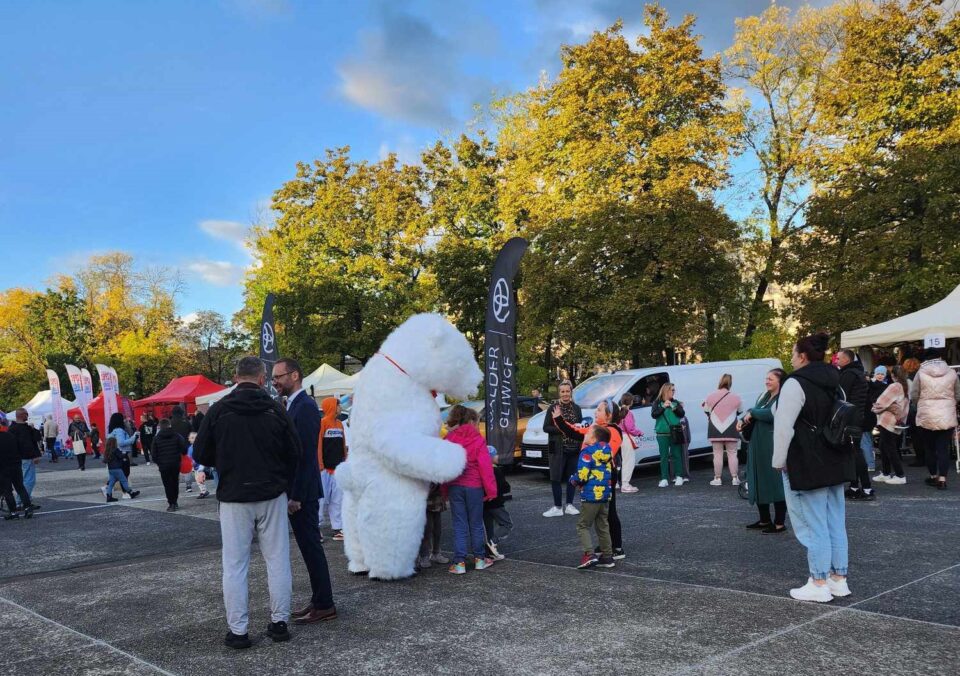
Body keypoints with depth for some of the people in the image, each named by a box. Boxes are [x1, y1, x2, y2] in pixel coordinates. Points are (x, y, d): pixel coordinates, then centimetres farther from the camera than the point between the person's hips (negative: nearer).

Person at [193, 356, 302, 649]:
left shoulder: (218, 410, -5)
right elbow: (294, 454, 0)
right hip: (272, 496, 1)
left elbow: (200, 454, -1)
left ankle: (238, 630, 8)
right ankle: (279, 622, 16)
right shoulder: (276, 410, -4)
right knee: (277, 560, 10)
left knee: (235, 565, 6)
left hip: (234, 497, -1)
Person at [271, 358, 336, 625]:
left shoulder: (305, 406, -16)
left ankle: (324, 606, 6)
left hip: (302, 493, -9)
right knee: (309, 547, 14)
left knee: (312, 547, -2)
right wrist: (292, 493, 14)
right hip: (295, 491, 9)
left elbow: (306, 454, -21)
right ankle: (318, 601, 22)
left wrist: (297, 496, -21)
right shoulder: (293, 405, 14)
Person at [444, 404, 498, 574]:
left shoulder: (449, 439, 3)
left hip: (454, 487, 3)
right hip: (474, 487, -2)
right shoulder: (478, 441, -8)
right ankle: (479, 559, 20)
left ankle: (459, 562, 2)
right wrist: (491, 490, -5)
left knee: (459, 525, 6)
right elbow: (486, 468, -11)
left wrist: (446, 488, 11)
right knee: (476, 524, 11)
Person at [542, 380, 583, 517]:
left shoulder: (576, 408, 10)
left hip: (574, 448, 4)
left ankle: (569, 505, 19)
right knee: (556, 478, -3)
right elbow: (546, 427, -5)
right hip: (558, 449, -3)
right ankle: (558, 507, 6)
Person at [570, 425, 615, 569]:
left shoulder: (587, 452, -16)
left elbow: (582, 476, -19)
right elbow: (612, 470, 18)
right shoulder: (607, 451, 7)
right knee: (602, 526, 16)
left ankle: (589, 554, -11)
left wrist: (572, 479, -1)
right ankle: (607, 556, 16)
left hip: (591, 495, -7)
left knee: (583, 526, 2)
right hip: (606, 494, 7)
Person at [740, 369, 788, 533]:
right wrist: (743, 422, -3)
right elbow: (754, 417, 17)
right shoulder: (764, 396, 16)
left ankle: (779, 523, 3)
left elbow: (771, 414, -23)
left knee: (775, 482, -4)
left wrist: (751, 412, -10)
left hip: (773, 446, -8)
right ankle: (764, 520, 23)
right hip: (757, 445, 8)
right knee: (758, 481, 12)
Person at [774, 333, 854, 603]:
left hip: (807, 465, -8)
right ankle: (839, 579, 20)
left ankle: (819, 584, 4)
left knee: (814, 524, -2)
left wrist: (779, 461, -10)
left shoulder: (796, 383, -16)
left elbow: (783, 427, -19)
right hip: (836, 462, 9)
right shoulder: (835, 382, 12)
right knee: (836, 522, 13)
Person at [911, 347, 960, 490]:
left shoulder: (920, 373, -6)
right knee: (944, 448, 4)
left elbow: (914, 397, -4)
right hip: (947, 417, 1)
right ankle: (942, 478, -2)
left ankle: (934, 476, 21)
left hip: (926, 418, -1)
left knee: (929, 448, 12)